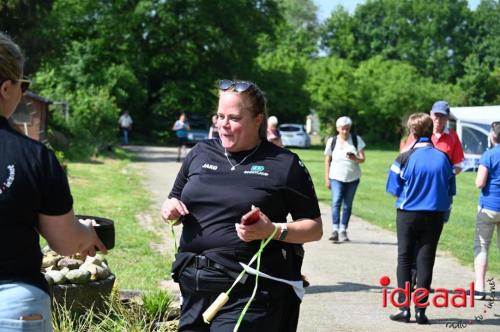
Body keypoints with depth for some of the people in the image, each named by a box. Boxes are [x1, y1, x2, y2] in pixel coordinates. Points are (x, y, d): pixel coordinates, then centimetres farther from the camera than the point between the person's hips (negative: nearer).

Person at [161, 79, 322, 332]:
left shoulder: (285, 165, -1)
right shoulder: (200, 154, 12)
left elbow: (314, 228, 0)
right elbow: (174, 204, 23)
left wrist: (273, 231, -17)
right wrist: (170, 209, -1)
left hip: (250, 294, -5)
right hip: (195, 289, 5)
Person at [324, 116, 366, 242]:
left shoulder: (357, 140, 2)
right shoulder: (332, 141, 3)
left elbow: (362, 159, 0)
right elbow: (327, 160, 8)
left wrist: (355, 158, -23)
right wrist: (327, 178, 3)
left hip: (352, 178, 1)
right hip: (336, 177, -1)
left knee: (348, 205, 5)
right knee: (336, 202, -17)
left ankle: (343, 230, 12)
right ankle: (335, 229, -23)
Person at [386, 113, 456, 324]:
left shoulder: (405, 158, -11)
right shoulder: (444, 158, -2)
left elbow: (395, 191, -6)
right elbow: (451, 191, 4)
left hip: (408, 214, -2)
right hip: (435, 215, 2)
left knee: (405, 259, 10)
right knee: (426, 260, 8)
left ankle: (404, 308, 8)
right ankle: (420, 310, 7)